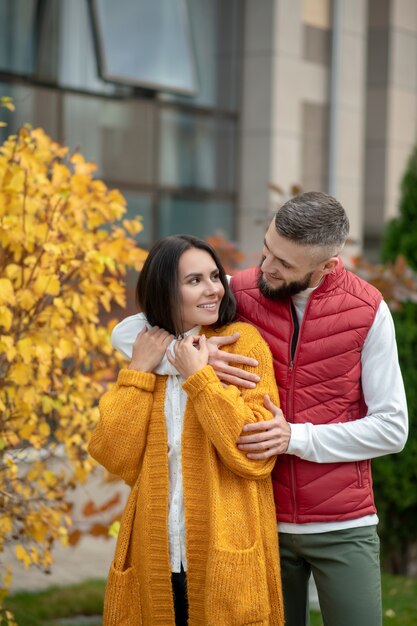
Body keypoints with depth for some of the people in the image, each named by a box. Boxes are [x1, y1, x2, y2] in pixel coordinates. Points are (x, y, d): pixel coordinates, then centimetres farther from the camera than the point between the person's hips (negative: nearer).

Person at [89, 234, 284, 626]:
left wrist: (199, 377, -15)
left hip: (225, 557, -3)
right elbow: (115, 458, -3)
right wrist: (139, 371, -6)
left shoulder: (243, 343, -4)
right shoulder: (146, 351, 8)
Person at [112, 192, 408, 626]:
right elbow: (125, 333, -3)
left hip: (343, 527, -1)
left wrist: (296, 437, -16)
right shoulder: (237, 293, -4)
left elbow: (392, 428, -5)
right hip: (264, 521, 1)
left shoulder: (367, 310, -6)